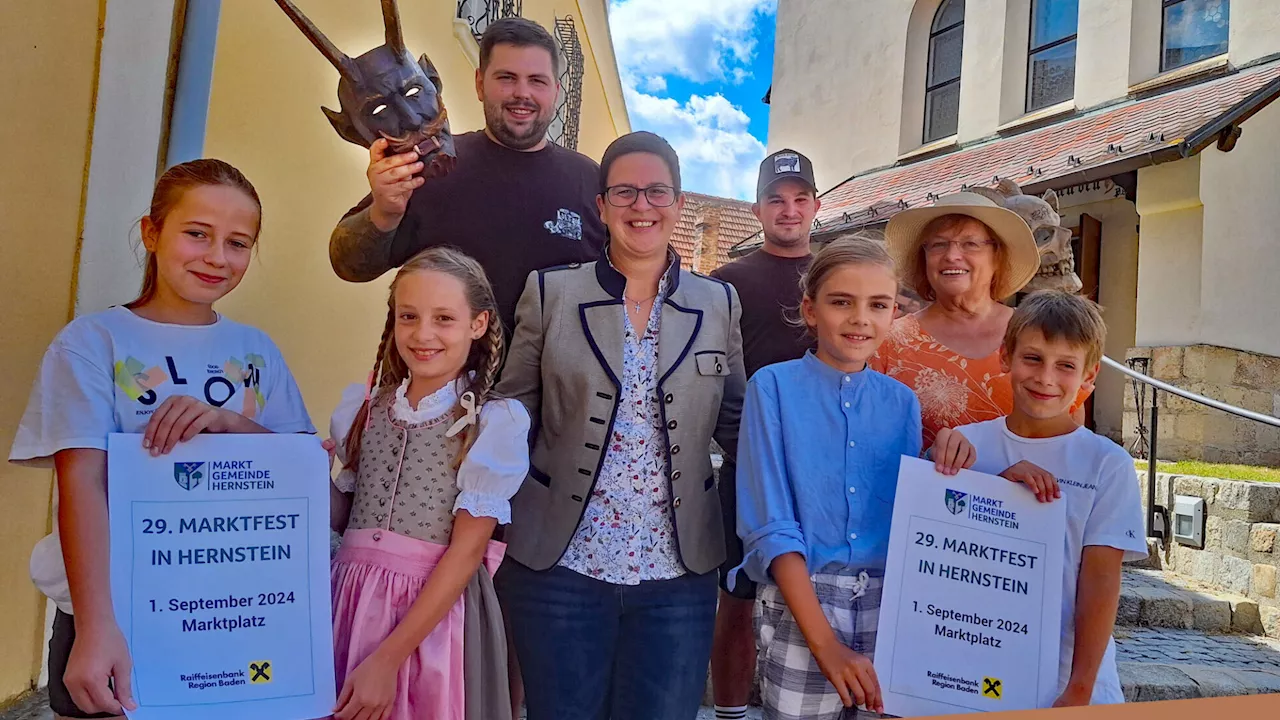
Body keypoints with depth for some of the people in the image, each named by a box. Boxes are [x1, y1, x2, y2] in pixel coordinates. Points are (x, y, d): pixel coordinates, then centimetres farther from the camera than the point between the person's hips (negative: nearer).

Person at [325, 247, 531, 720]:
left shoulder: (493, 422, -10)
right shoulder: (363, 406, 5)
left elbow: (467, 549, -13)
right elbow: (345, 517, 14)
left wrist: (387, 660, -15)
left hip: (437, 613, -4)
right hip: (349, 600, 4)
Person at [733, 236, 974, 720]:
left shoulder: (902, 402, 7)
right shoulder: (773, 387, -6)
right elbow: (770, 528, -11)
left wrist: (945, 465, -7)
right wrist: (824, 643, -16)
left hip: (890, 605, 4)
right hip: (800, 603, -3)